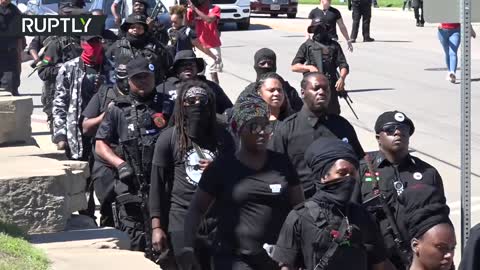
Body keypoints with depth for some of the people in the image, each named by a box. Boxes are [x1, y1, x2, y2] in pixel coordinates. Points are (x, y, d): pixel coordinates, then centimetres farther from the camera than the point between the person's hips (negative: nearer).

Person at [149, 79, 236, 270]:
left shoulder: (222, 136, 10)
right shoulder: (169, 138, 3)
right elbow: (157, 183, 2)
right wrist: (156, 226, -3)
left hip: (219, 218, 2)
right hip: (183, 219, -2)